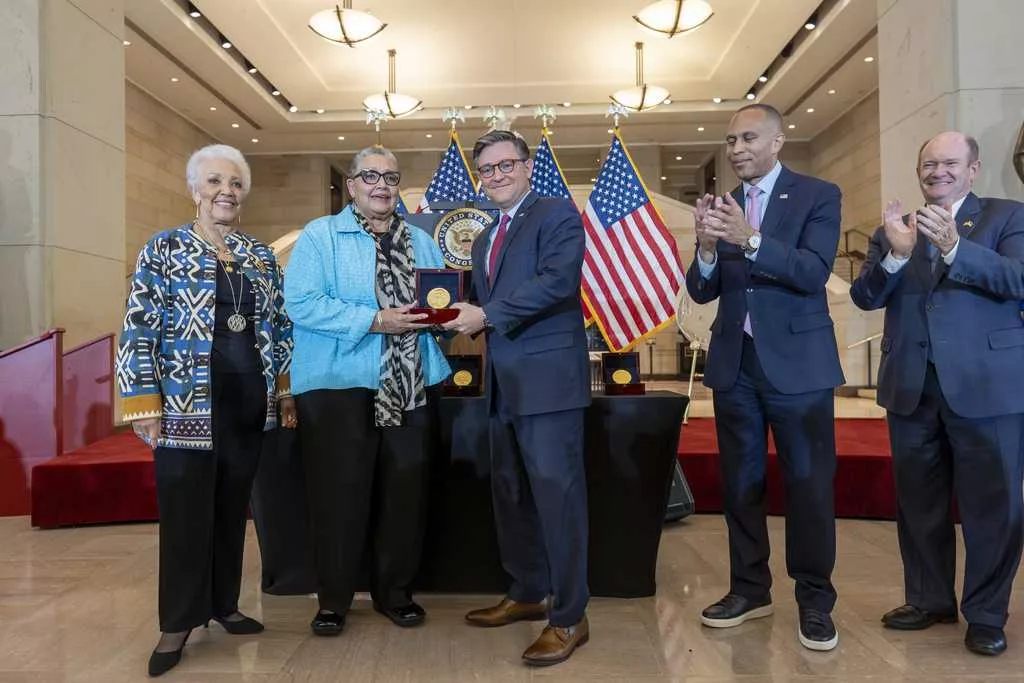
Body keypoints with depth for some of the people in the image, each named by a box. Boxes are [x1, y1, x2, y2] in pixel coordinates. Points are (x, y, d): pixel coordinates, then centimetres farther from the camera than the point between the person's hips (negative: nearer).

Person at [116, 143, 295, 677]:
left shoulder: (261, 256, 10)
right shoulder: (163, 249, -2)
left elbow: (280, 327, 13)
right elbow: (140, 331, -6)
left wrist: (285, 392, 9)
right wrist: (145, 405, -11)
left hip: (249, 405, 4)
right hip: (186, 406, -4)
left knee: (232, 508, 13)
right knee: (186, 514, 3)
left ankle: (224, 604, 29)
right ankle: (177, 624, 18)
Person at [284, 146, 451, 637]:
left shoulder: (421, 242, 16)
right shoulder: (319, 236, 1)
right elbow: (302, 304, -12)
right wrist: (375, 320, -18)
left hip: (412, 386, 4)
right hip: (339, 386, -4)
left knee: (406, 490, 9)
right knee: (339, 492, 1)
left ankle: (394, 591, 26)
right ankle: (333, 599, 19)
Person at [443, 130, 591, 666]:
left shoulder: (557, 214, -3)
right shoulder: (485, 239, 22)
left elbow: (558, 281, -19)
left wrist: (486, 315, -19)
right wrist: (463, 316, 1)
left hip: (548, 375, -9)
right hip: (503, 382, 9)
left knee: (556, 494, -6)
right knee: (509, 493, 16)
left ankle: (569, 617, 6)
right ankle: (528, 593, 32)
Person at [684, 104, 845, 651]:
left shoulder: (818, 195, -2)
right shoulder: (721, 205, 9)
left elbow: (814, 272, -16)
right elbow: (701, 292, 3)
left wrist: (751, 239, -29)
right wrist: (707, 248, -17)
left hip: (797, 361, -4)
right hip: (734, 361, 5)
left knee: (808, 482, 3)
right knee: (740, 481, 12)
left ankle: (814, 600, 17)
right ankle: (749, 588, 26)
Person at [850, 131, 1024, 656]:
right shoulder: (894, 228, 11)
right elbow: (865, 297, -1)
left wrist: (954, 246, -25)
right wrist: (895, 254, -19)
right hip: (911, 386, 3)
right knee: (918, 502, 13)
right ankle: (929, 599, 28)